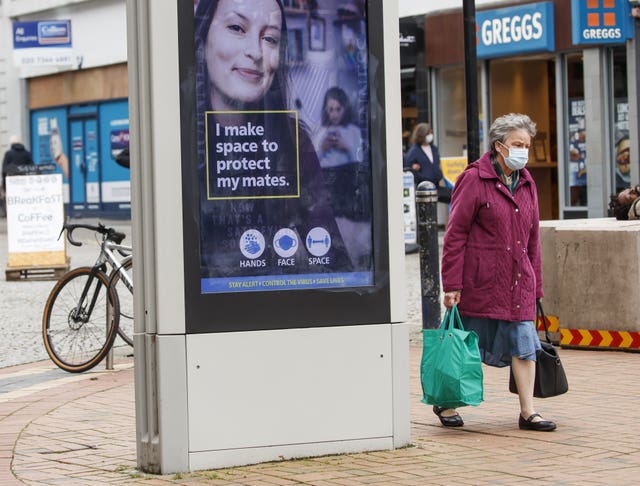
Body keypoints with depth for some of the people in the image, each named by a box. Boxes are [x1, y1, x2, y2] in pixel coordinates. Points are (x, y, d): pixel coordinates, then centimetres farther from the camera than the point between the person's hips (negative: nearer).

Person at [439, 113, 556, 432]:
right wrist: (451, 284, -13)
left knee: (524, 344, 0)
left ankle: (528, 412, 4)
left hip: (518, 280, 5)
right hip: (479, 282, -5)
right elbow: (455, 234, -9)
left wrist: (535, 283, 16)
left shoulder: (526, 183, 12)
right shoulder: (474, 179, -8)